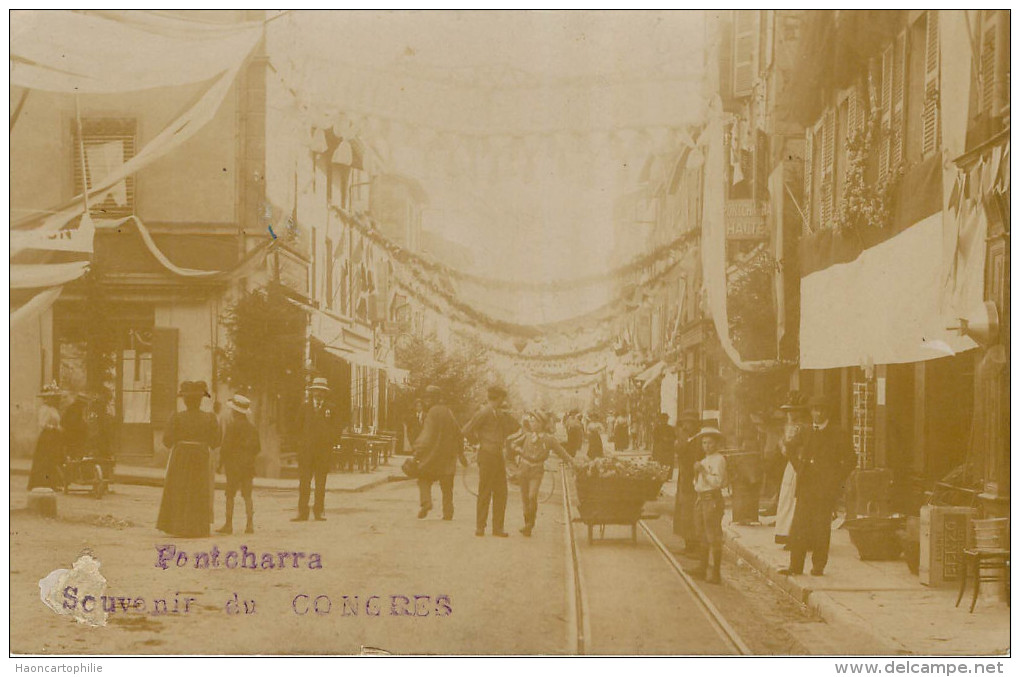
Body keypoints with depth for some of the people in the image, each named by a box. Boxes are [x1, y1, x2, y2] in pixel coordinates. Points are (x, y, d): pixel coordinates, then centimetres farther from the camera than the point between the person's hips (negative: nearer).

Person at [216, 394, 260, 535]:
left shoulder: (231, 426, -10)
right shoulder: (252, 427, 7)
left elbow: (226, 446, -11)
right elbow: (257, 448, 10)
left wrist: (220, 463, -5)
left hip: (233, 465, -5)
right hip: (248, 465, 5)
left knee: (230, 495, 0)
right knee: (247, 494, 7)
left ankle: (229, 524, 0)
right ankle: (250, 524, 2)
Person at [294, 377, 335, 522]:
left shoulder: (330, 409, 10)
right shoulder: (305, 408, 11)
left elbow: (333, 431, 9)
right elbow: (299, 428, 12)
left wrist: (330, 447, -1)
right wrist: (300, 444, 2)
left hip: (323, 451, 0)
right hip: (306, 450, 0)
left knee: (321, 483, 1)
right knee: (304, 482, -5)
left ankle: (319, 512, 6)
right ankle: (302, 512, -6)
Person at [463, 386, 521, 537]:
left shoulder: (500, 414, 16)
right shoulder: (484, 412, -11)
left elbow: (515, 427, 18)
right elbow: (467, 430, -16)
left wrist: (505, 415, 7)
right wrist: (476, 441, -1)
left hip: (498, 455, 8)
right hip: (486, 455, -8)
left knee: (500, 492, 6)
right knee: (484, 493, -3)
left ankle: (498, 527, 10)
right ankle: (480, 527, 4)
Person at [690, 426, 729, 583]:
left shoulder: (719, 459, -10)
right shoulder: (704, 460, 17)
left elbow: (718, 482, -20)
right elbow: (697, 483, 21)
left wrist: (702, 471, -21)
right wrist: (696, 472, 2)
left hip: (713, 500, -9)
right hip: (702, 499, 9)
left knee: (714, 538, -7)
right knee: (704, 536, 18)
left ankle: (715, 572, -5)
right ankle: (703, 568, 29)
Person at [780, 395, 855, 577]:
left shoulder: (836, 435, 0)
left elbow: (849, 461, 4)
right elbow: (793, 454, 25)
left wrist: (836, 481, -2)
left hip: (826, 487, -3)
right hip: (806, 487, 3)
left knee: (821, 527, -3)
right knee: (798, 526, -1)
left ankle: (818, 565, 7)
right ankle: (795, 565, 3)